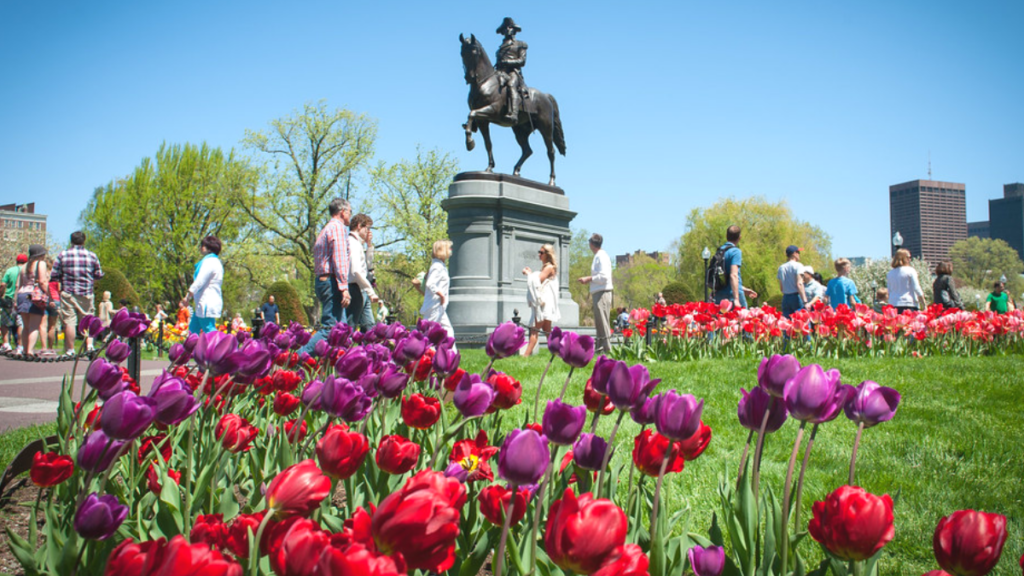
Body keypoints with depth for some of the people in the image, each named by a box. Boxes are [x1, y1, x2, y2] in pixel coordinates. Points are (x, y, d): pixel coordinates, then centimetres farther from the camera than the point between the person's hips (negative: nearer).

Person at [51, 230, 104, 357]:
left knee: (69, 322, 1)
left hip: (68, 293, -1)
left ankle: (70, 350, 3)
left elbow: (54, 276, 0)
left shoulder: (62, 255, 0)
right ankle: (89, 345, -8)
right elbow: (98, 275, 6)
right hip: (86, 294, 1)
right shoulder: (91, 256, 3)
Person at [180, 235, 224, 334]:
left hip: (208, 304, -11)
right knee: (193, 328, 17)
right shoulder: (215, 261, 19)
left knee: (209, 331, -12)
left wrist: (187, 297, -14)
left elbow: (199, 282, -19)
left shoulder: (209, 262, -14)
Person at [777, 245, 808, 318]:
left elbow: (781, 287, 10)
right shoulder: (798, 266, -5)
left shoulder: (781, 268, 12)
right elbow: (799, 284, -16)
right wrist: (805, 302, -20)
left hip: (785, 298, 6)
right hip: (796, 297, -6)